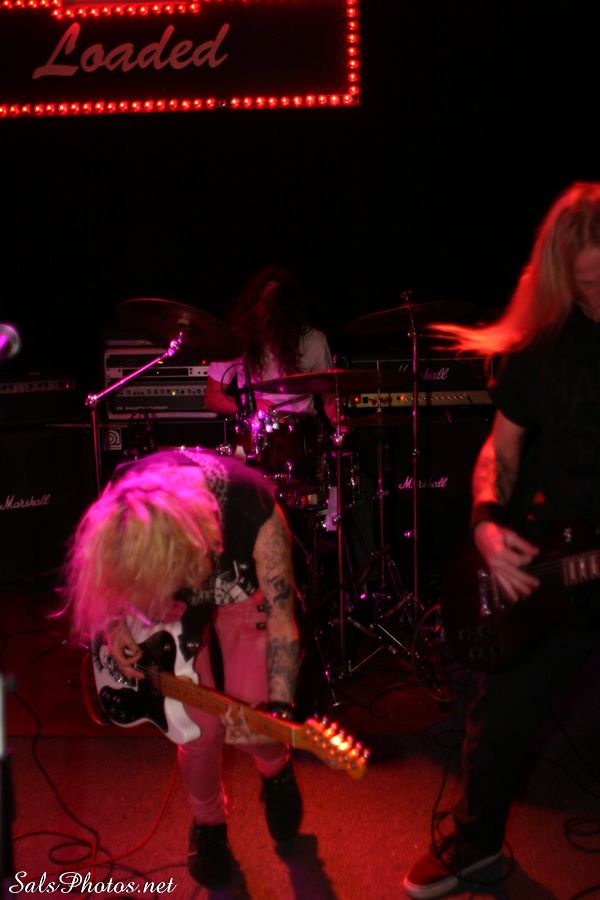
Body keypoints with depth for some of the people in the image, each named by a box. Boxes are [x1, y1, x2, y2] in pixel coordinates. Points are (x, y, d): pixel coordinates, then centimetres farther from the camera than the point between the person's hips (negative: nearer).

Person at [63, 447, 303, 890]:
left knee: (249, 718, -6)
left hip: (244, 591, -1)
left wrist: (279, 709, -44)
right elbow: (106, 576, -8)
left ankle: (276, 775, 32)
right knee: (202, 728, -4)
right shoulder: (119, 511, -35)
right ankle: (208, 825, 28)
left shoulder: (253, 512, -42)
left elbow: (282, 621, -35)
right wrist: (115, 622, -21)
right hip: (174, 602, 1)